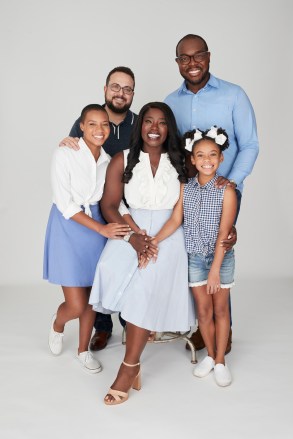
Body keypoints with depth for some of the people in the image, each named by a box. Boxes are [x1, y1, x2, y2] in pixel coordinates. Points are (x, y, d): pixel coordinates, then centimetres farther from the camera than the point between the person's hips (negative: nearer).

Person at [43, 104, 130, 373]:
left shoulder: (107, 160, 4)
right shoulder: (65, 155, -13)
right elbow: (65, 204, -16)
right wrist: (102, 229, -20)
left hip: (98, 226, 5)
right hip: (68, 227, -5)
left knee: (92, 298, 12)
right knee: (76, 305, -4)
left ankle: (83, 350, 33)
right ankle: (57, 323, 32)